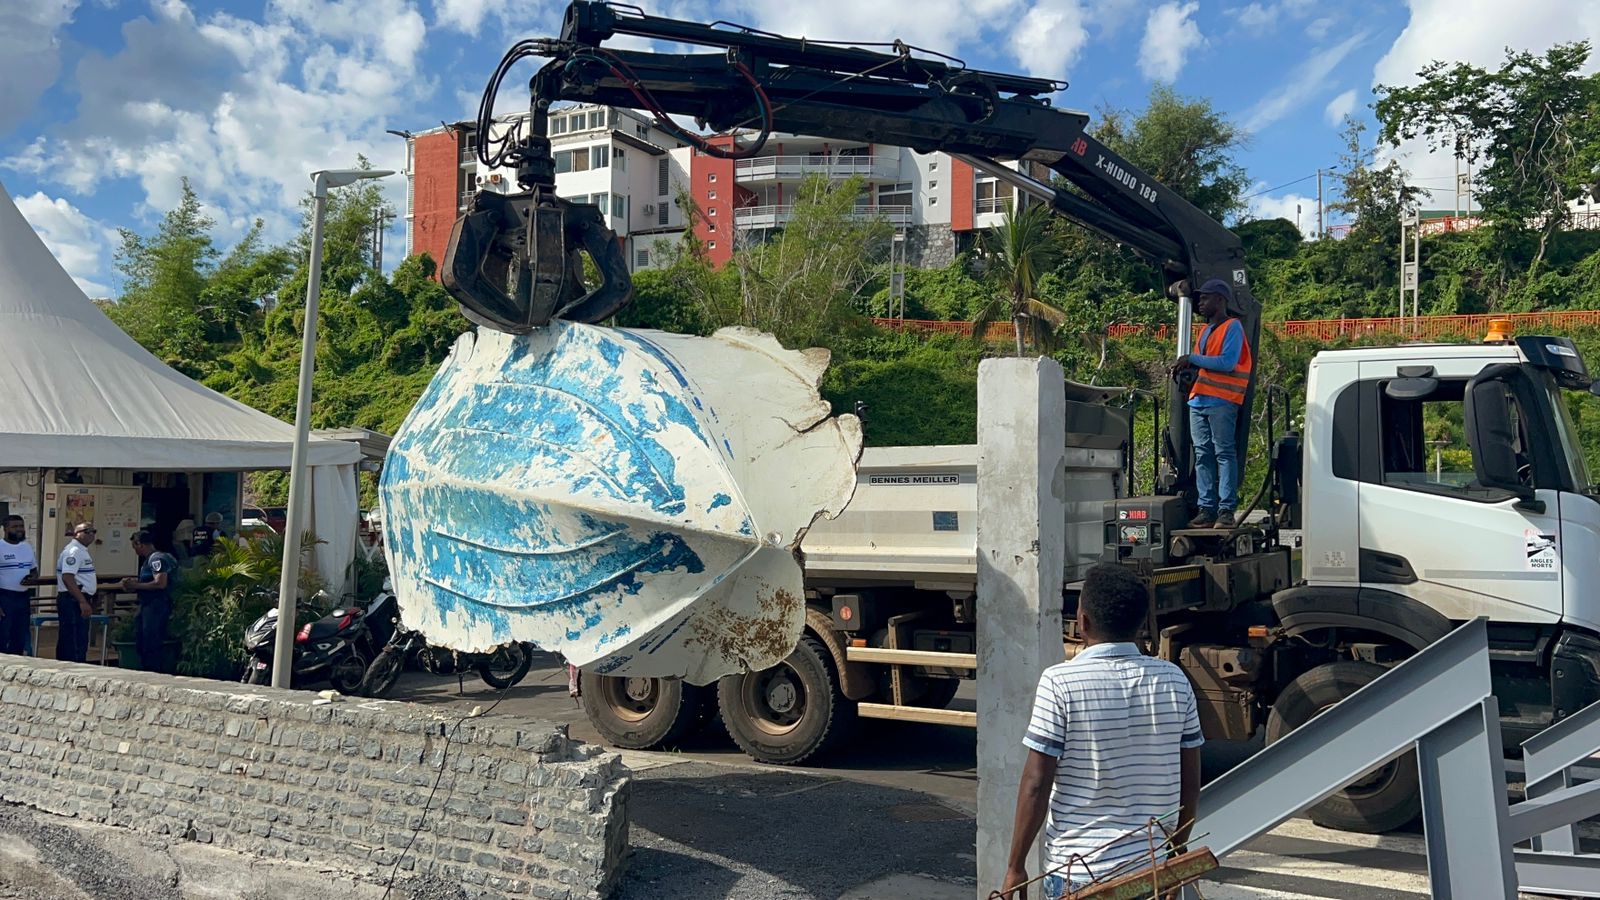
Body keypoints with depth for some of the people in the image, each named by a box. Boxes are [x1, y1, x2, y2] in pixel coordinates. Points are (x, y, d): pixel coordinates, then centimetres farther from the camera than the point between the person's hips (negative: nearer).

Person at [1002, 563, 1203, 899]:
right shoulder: (1175, 681, -1)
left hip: (1076, 873, -4)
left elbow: (1036, 784, -13)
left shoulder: (1060, 682, -14)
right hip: (1152, 871, 4)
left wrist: (1016, 865, -3)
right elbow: (1190, 781, 5)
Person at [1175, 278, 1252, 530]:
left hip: (1221, 402, -8)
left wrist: (1193, 359, -10)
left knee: (1224, 454, -8)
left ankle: (1226, 511, -9)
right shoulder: (1206, 330, 23)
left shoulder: (1232, 327, -3)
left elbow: (1228, 362, -15)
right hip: (1198, 400, 8)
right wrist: (1187, 367, 5)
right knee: (1203, 455, 5)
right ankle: (1207, 510, 6)